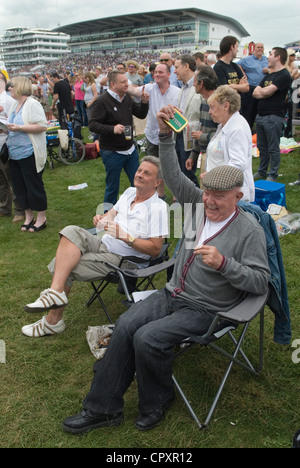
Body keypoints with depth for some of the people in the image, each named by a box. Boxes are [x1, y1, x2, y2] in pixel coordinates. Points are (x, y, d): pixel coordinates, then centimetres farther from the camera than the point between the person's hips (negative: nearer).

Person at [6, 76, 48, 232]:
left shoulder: (32, 104, -11)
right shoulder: (16, 105, 16)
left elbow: (42, 126, -19)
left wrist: (19, 128, -22)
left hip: (29, 154, -9)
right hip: (14, 154, 9)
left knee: (34, 186, 0)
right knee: (19, 187, 12)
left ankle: (41, 218, 13)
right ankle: (28, 216, 25)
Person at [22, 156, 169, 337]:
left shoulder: (158, 207, -13)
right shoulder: (129, 192, 12)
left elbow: (155, 249, -16)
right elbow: (112, 213, 25)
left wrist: (125, 236, -24)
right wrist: (102, 219, 0)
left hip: (121, 259, -7)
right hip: (103, 245, 7)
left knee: (65, 268, -17)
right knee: (72, 231, -21)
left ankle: (53, 321, -3)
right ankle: (56, 293, -24)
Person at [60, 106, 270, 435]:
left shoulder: (249, 231, -12)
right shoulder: (198, 204, 4)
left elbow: (260, 281, -14)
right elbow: (173, 175, 1)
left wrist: (223, 263, -27)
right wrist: (166, 135, -12)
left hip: (203, 309, -5)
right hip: (173, 294, 6)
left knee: (147, 338, -24)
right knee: (125, 325, -15)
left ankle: (156, 403, 7)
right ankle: (103, 407, -1)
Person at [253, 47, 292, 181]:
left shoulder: (284, 75, -10)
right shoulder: (269, 75, 19)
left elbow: (266, 92, -18)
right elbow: (255, 93, 10)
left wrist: (261, 91, 4)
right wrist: (265, 93, -9)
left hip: (273, 117, -8)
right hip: (261, 115, 9)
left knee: (273, 149, -1)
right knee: (262, 147, 15)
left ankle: (272, 175, 8)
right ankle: (262, 172, 26)